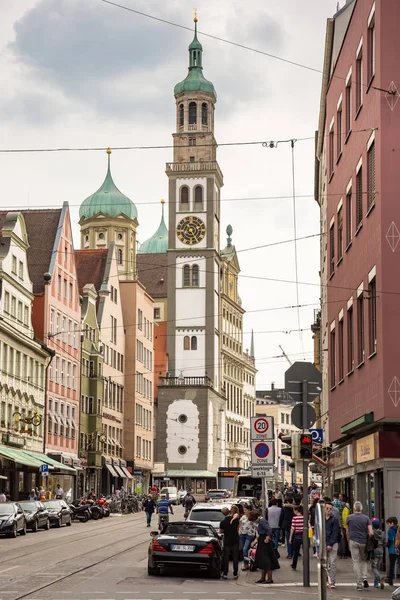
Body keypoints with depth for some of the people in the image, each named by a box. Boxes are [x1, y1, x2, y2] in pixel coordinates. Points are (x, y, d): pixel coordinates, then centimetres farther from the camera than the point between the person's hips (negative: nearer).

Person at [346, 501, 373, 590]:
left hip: (353, 541, -1)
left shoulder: (349, 518, 1)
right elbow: (371, 533, -6)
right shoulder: (366, 518, 0)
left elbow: (347, 532, 7)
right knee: (363, 560, 19)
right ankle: (364, 577, -2)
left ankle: (359, 584, 0)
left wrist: (349, 542, 18)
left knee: (356, 562, 3)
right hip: (363, 542, 1)